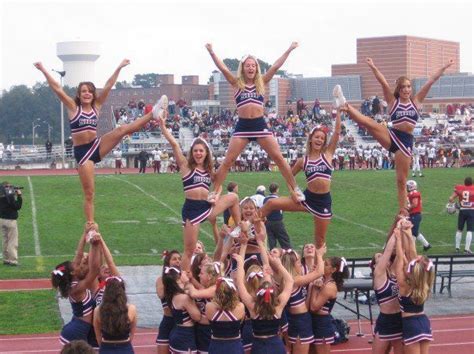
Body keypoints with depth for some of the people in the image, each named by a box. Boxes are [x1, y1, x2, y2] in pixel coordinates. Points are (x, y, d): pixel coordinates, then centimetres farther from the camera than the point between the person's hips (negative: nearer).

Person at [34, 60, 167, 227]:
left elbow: (108, 86, 3)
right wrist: (43, 70, -17)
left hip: (97, 146, 3)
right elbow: (57, 88, -11)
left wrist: (119, 68, 0)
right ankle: (90, 225, 5)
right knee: (89, 193, -2)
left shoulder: (96, 106, 6)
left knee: (122, 129, -17)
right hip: (82, 151, -3)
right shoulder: (73, 107, -3)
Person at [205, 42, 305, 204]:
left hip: (260, 125, 1)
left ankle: (295, 189, 6)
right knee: (227, 161, -2)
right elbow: (223, 68, -4)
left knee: (279, 158, -2)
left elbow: (276, 66, 5)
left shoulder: (261, 83, 11)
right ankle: (215, 192, 8)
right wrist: (211, 52, -15)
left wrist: (289, 50, -1)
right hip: (242, 127, -1)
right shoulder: (237, 84, 7)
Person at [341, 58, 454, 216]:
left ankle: (403, 211, 9)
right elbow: (383, 83, -6)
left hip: (406, 141, 1)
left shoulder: (416, 101, 11)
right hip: (391, 136, -1)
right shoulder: (393, 101, 6)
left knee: (402, 180, 4)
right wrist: (373, 68, -15)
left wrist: (444, 68, 6)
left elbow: (430, 82, 6)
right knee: (368, 122, -29)